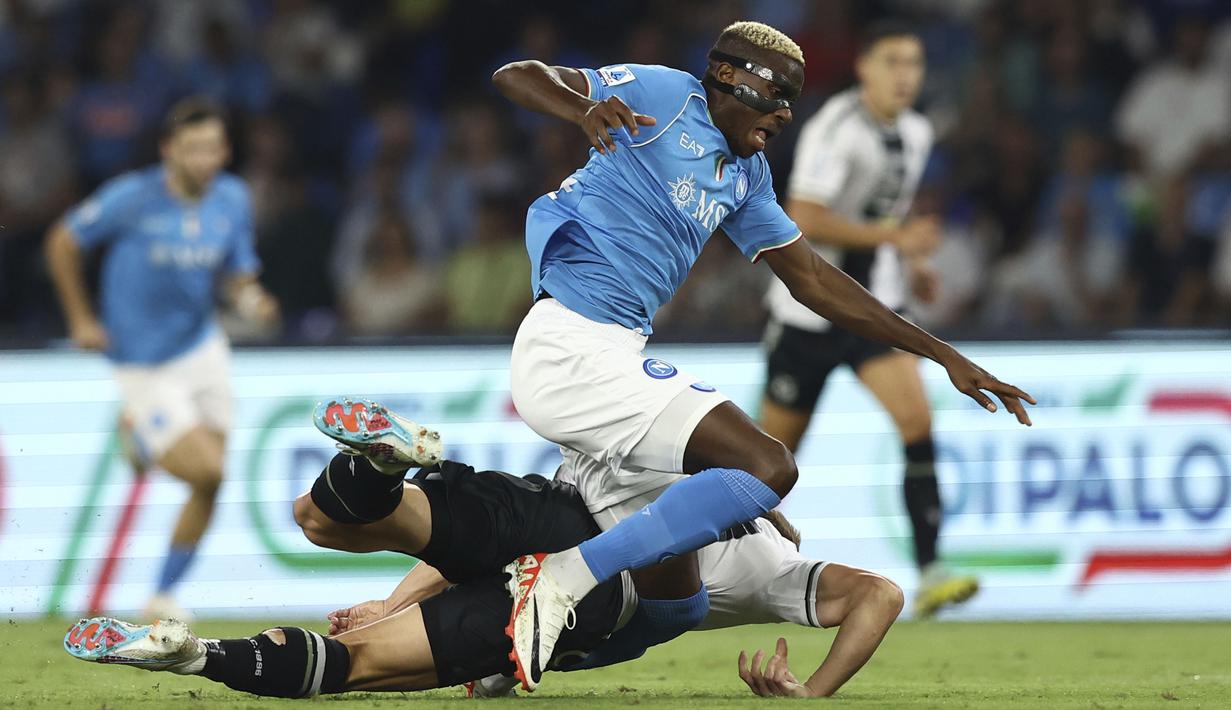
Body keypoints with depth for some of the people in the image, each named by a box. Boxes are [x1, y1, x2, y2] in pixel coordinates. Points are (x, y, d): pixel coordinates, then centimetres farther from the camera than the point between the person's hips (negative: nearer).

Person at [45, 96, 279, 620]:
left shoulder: (232, 199, -2)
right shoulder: (131, 198, -17)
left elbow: (235, 278, 8)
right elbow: (62, 243, -4)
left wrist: (250, 301, -15)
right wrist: (80, 319, -3)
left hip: (201, 348, 6)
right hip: (145, 366, -5)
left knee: (208, 488, 3)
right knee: (206, 471, -17)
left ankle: (163, 597, 21)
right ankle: (138, 432, 11)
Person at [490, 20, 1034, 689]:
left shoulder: (745, 176, 22)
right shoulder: (666, 96, -1)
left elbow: (814, 281, 26)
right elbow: (515, 75, -7)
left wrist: (945, 357, 23)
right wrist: (587, 110, -29)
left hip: (608, 354, 9)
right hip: (570, 346, -9)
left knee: (675, 606, 7)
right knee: (765, 465, -21)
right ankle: (562, 579, -23)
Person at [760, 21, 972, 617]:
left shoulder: (916, 133, 6)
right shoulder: (835, 130, -18)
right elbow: (804, 220, -27)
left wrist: (912, 260, 9)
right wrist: (895, 237, -29)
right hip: (807, 309, -5)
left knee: (918, 422, -17)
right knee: (777, 446, 7)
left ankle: (929, 574, -22)